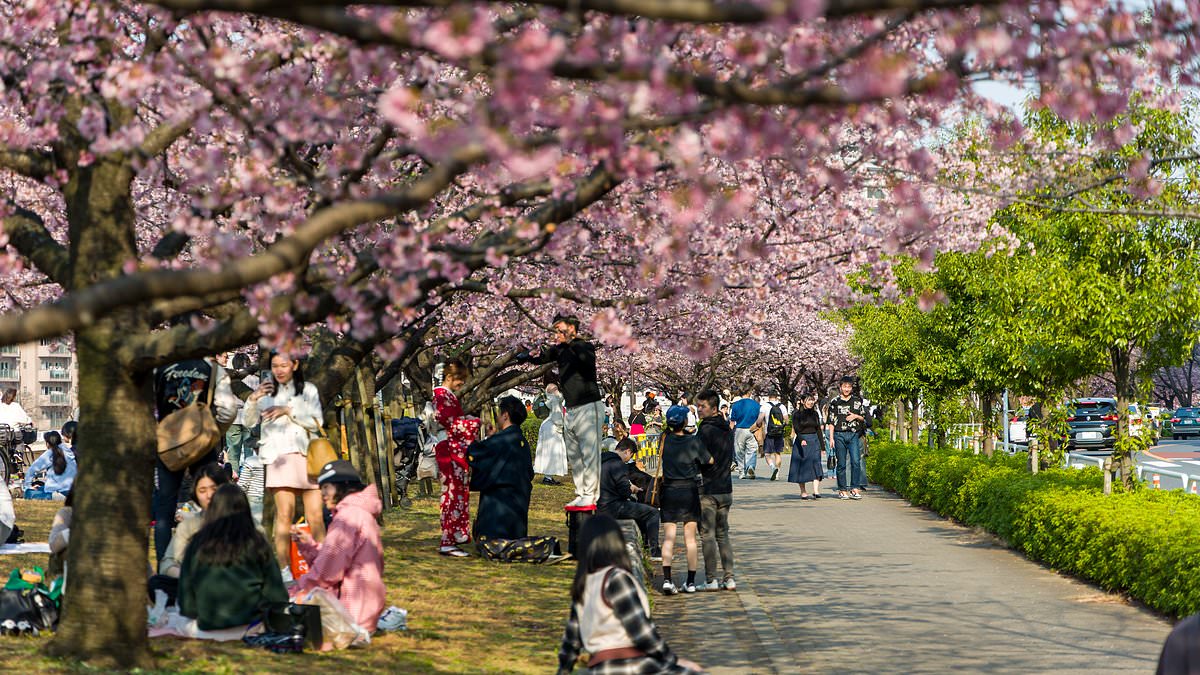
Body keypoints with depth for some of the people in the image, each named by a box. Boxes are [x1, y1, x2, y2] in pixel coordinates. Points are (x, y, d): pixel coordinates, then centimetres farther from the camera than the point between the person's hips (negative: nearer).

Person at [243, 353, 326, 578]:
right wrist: (254, 399, -6)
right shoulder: (267, 390, 15)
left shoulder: (308, 390, 12)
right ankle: (283, 570, -12)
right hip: (280, 456, -1)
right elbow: (248, 422, 10)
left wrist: (288, 411, -8)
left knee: (316, 515, -4)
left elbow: (316, 422, 2)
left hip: (307, 455, 1)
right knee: (285, 513, -12)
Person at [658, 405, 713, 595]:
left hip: (669, 491, 1)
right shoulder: (693, 442, -10)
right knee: (690, 538, 7)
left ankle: (667, 579, -13)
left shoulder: (665, 440, -5)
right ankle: (690, 582, 9)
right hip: (689, 491, -1)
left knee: (668, 537, 1)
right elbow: (710, 461, -2)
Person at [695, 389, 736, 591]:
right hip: (726, 489, 7)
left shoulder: (705, 430, -14)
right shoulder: (728, 430, 10)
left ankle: (711, 580, -3)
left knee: (707, 536, -2)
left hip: (708, 490, -7)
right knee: (723, 535, 12)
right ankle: (729, 578, 9)